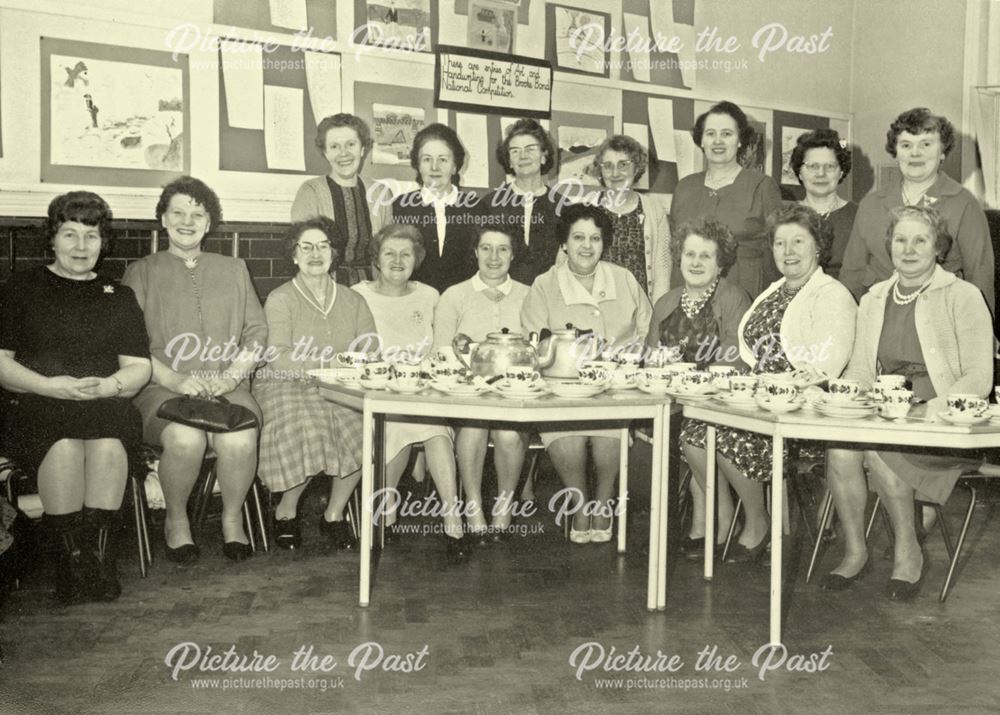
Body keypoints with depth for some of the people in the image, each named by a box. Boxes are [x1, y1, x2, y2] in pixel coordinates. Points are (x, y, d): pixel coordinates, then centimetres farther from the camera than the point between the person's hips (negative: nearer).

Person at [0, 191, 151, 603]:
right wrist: (50, 386, -13)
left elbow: (139, 367, 11)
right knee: (65, 444, -34)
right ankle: (71, 561, -25)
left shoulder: (119, 297, 19)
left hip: (106, 406, 1)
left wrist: (107, 385, -11)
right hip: (34, 406, -1)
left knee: (108, 443, -34)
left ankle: (99, 556, -26)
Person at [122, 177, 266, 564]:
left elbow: (257, 332, 12)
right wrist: (175, 380, -14)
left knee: (240, 439, -31)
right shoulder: (142, 272, 12)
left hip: (227, 388, 2)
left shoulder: (233, 269, 20)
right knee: (185, 438, -33)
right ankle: (176, 520, -3)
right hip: (162, 388, -1)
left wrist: (232, 375, -6)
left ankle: (232, 518, -2)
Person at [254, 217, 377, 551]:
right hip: (285, 386, -3)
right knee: (306, 433, -32)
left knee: (364, 428, -26)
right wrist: (330, 364, -20)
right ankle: (286, 511, -3)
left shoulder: (353, 301, 15)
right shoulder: (280, 299, 3)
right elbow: (279, 359, -12)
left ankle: (334, 513, -5)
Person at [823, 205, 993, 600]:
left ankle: (908, 552, -8)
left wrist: (936, 406, -22)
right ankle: (854, 551, -9)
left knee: (878, 448, -31)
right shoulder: (873, 299, 16)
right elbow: (859, 370, 16)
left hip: (942, 422, -4)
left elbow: (979, 377, -5)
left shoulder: (963, 296, 1)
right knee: (839, 446, -27)